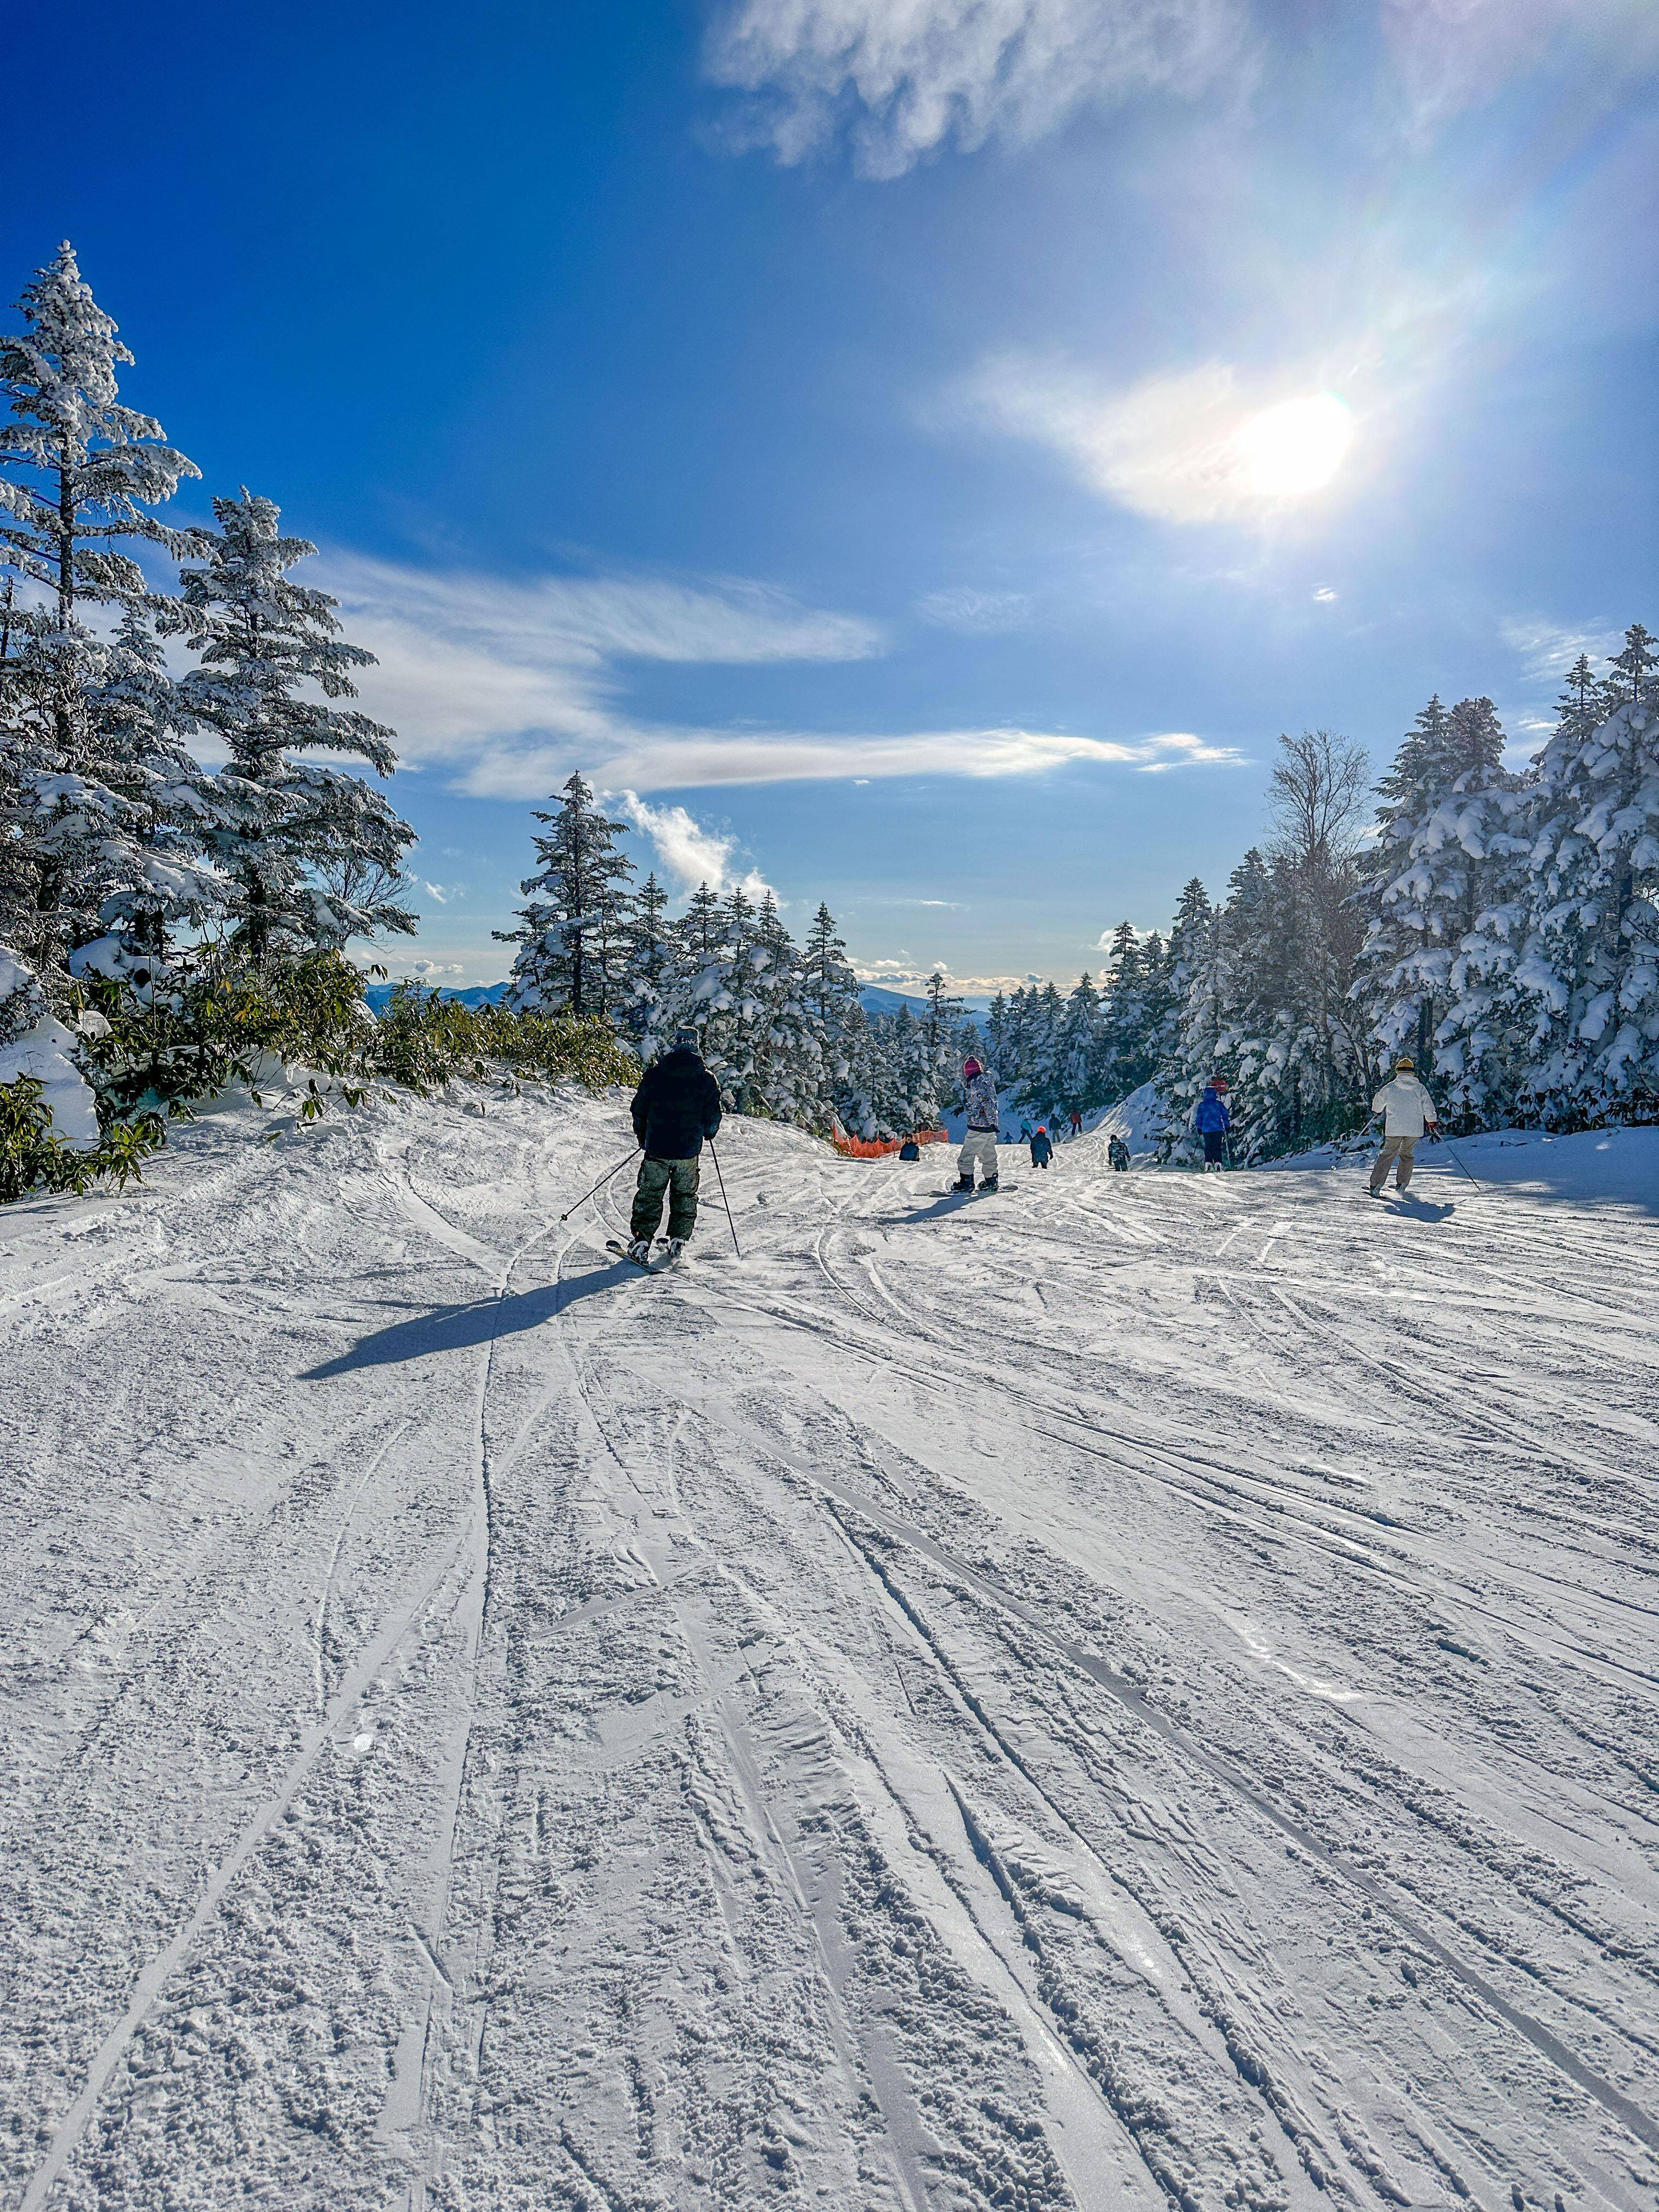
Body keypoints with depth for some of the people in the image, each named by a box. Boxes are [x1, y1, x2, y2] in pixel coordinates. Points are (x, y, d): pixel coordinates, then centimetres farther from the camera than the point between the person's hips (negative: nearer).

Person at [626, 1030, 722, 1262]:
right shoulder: (707, 1080, -3)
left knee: (649, 1196, 10)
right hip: (689, 1151, 0)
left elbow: (638, 1110, 4)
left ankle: (640, 1242, 2)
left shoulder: (654, 1074, -2)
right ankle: (678, 1241, 16)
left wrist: (643, 1137, 19)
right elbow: (713, 1118, -1)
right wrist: (709, 1132, 22)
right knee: (685, 1197, 18)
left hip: (656, 1149, 0)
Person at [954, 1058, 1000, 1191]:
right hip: (990, 1127, 9)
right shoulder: (987, 1082, 12)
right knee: (988, 1156, 17)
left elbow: (988, 1103, -26)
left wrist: (992, 1121, -26)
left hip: (978, 1127, -9)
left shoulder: (976, 1085, -15)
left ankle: (966, 1182, -2)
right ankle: (991, 1182, 22)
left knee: (966, 1156, -2)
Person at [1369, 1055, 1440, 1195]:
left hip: (1394, 1129, -1)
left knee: (1388, 1155, 6)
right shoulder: (1420, 1088, 3)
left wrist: (1376, 1110, 34)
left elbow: (1378, 1104, 11)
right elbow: (1428, 1107, 5)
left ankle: (1376, 1186, -3)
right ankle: (1401, 1185, 19)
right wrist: (1433, 1123, 20)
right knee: (1407, 1155, 21)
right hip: (1415, 1129, 1)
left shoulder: (1390, 1087, 0)